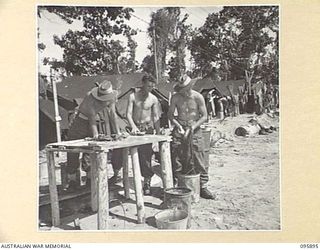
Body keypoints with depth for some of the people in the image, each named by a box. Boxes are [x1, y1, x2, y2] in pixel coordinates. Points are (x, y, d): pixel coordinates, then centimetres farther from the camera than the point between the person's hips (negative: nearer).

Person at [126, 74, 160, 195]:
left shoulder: (153, 99, 1)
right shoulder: (133, 96, -1)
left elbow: (156, 117, 2)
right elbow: (128, 114, -6)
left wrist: (158, 133, -4)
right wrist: (133, 126, -22)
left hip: (148, 128, -1)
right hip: (136, 128, 1)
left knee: (146, 155, -5)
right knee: (138, 154, -3)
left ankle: (147, 182, 2)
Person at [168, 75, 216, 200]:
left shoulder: (198, 97, -5)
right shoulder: (175, 97, -1)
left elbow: (204, 116, -3)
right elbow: (170, 114, 6)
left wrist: (192, 128, -14)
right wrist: (177, 124, -11)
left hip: (195, 130, -1)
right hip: (179, 130, 1)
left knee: (199, 160, -2)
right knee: (176, 160, -2)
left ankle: (203, 187, 7)